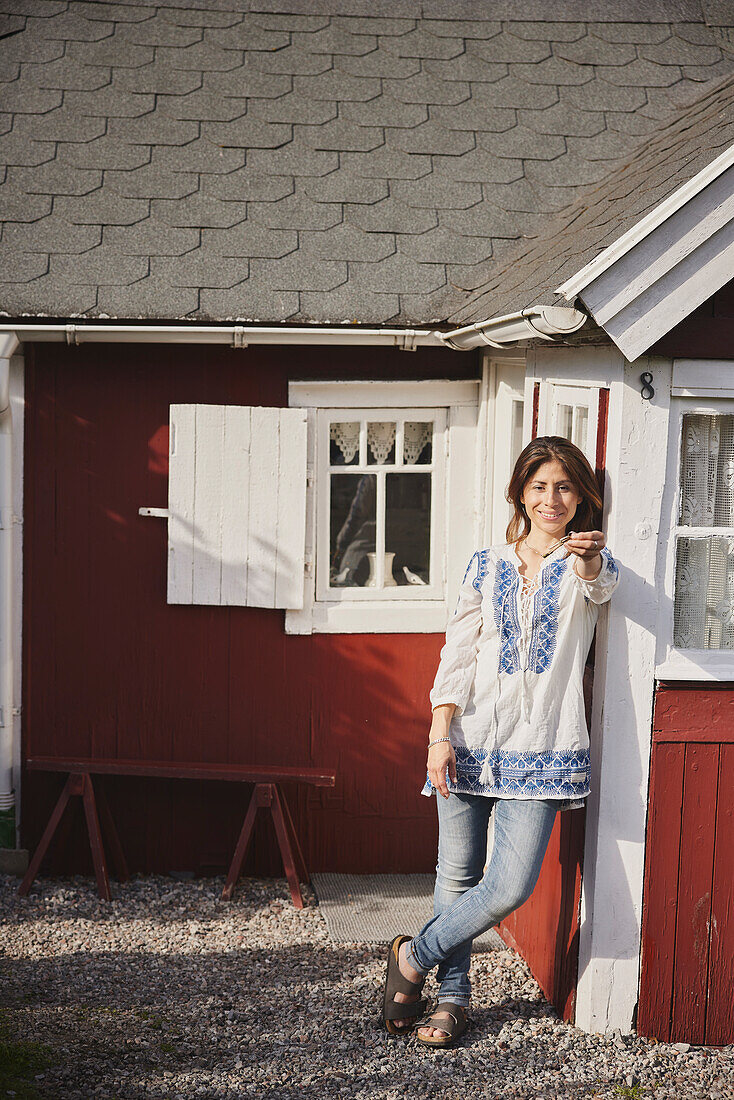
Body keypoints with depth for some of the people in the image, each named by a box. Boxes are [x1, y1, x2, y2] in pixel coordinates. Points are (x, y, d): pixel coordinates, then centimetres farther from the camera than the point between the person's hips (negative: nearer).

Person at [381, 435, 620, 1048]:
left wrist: (590, 559, -45)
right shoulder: (487, 565, 10)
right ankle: (453, 998, 20)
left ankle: (414, 958, 11)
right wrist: (440, 733, -5)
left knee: (512, 885, -10)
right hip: (470, 743, 2)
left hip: (542, 750, -2)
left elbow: (602, 583, -20)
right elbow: (457, 653, 6)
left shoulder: (586, 563, 5)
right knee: (458, 877, 4)